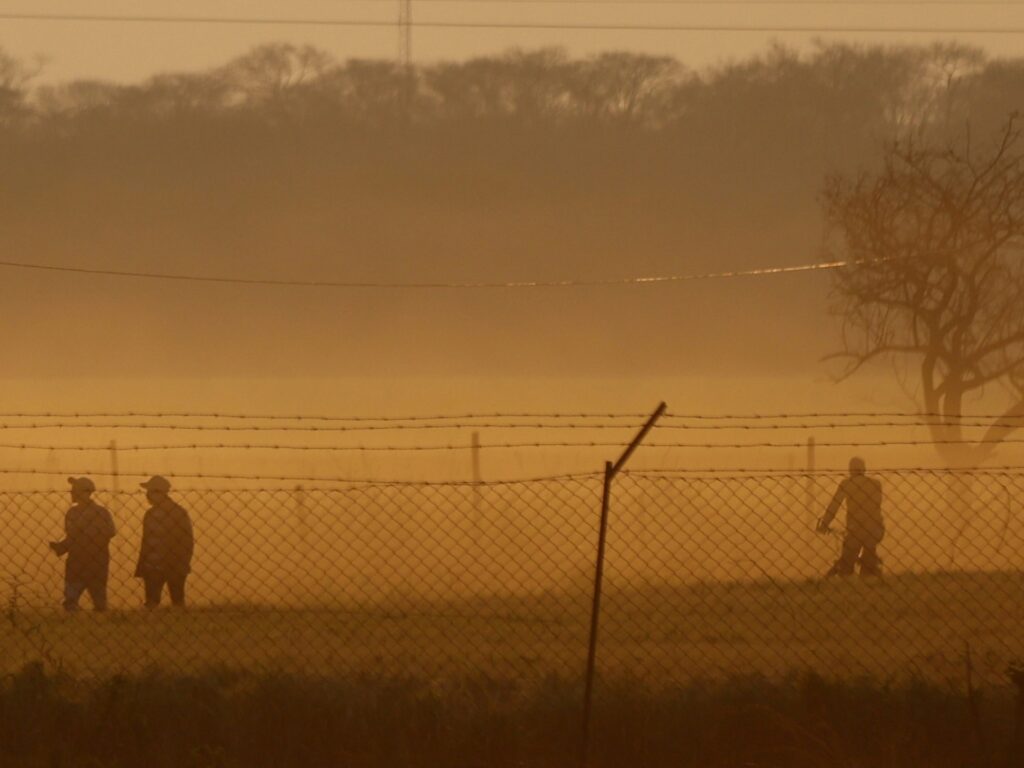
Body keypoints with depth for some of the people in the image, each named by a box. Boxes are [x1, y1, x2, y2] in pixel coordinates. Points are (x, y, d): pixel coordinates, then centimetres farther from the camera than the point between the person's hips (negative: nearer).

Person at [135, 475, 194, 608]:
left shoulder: (152, 514, -14)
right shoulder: (181, 513, 4)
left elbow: (147, 544, -15)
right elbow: (189, 542, 8)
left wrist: (140, 569, -8)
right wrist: (185, 563, 17)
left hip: (154, 566, -6)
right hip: (178, 567, 6)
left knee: (152, 603, -1)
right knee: (178, 602, 13)